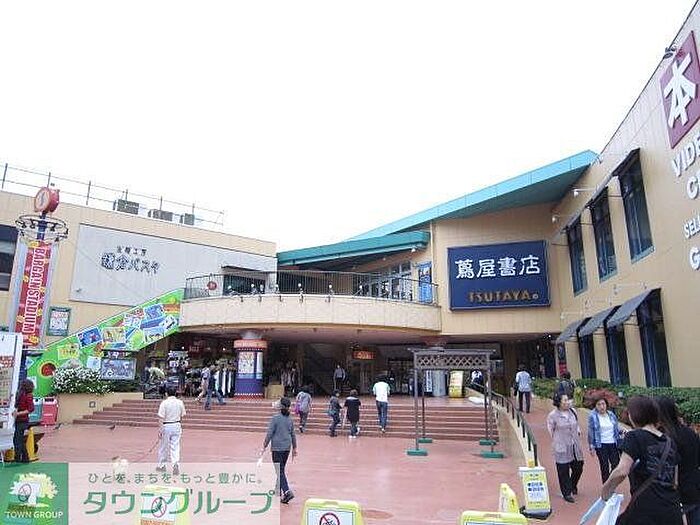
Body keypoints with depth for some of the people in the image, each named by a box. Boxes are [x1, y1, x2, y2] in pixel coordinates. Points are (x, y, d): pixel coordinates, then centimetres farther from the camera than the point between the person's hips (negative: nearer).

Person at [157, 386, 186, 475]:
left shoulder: (164, 403, -11)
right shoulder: (180, 402, -1)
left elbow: (161, 418, -13)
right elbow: (182, 416, 7)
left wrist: (160, 430, -9)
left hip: (167, 426, -2)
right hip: (177, 425, 2)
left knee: (164, 447, 14)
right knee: (175, 447, 5)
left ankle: (161, 465, 29)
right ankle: (176, 463, -14)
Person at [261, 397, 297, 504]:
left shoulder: (275, 418, -11)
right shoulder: (290, 419, 7)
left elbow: (269, 434, -12)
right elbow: (293, 435, 13)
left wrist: (264, 447, -4)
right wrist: (294, 448, 22)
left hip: (277, 448, -6)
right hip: (287, 447, 6)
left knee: (279, 471, -4)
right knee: (280, 469, 19)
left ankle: (287, 491, -16)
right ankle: (278, 491, 28)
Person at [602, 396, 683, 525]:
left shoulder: (634, 437, -8)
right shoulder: (669, 442, 12)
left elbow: (621, 472, -19)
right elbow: (674, 482, 18)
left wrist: (606, 489, -4)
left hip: (645, 510, -6)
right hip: (673, 511, 6)